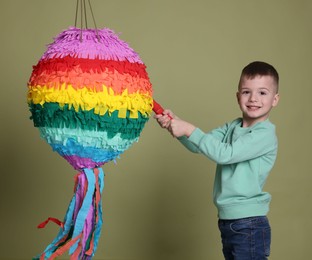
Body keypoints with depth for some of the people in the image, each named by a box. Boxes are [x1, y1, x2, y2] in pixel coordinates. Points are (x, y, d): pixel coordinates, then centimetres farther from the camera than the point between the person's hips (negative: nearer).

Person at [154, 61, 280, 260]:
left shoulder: (265, 135, -15)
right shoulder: (232, 127, 8)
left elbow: (224, 154, -22)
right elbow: (199, 145, 2)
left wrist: (189, 130, -21)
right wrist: (174, 124, -14)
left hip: (249, 226, -7)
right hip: (226, 221, 7)